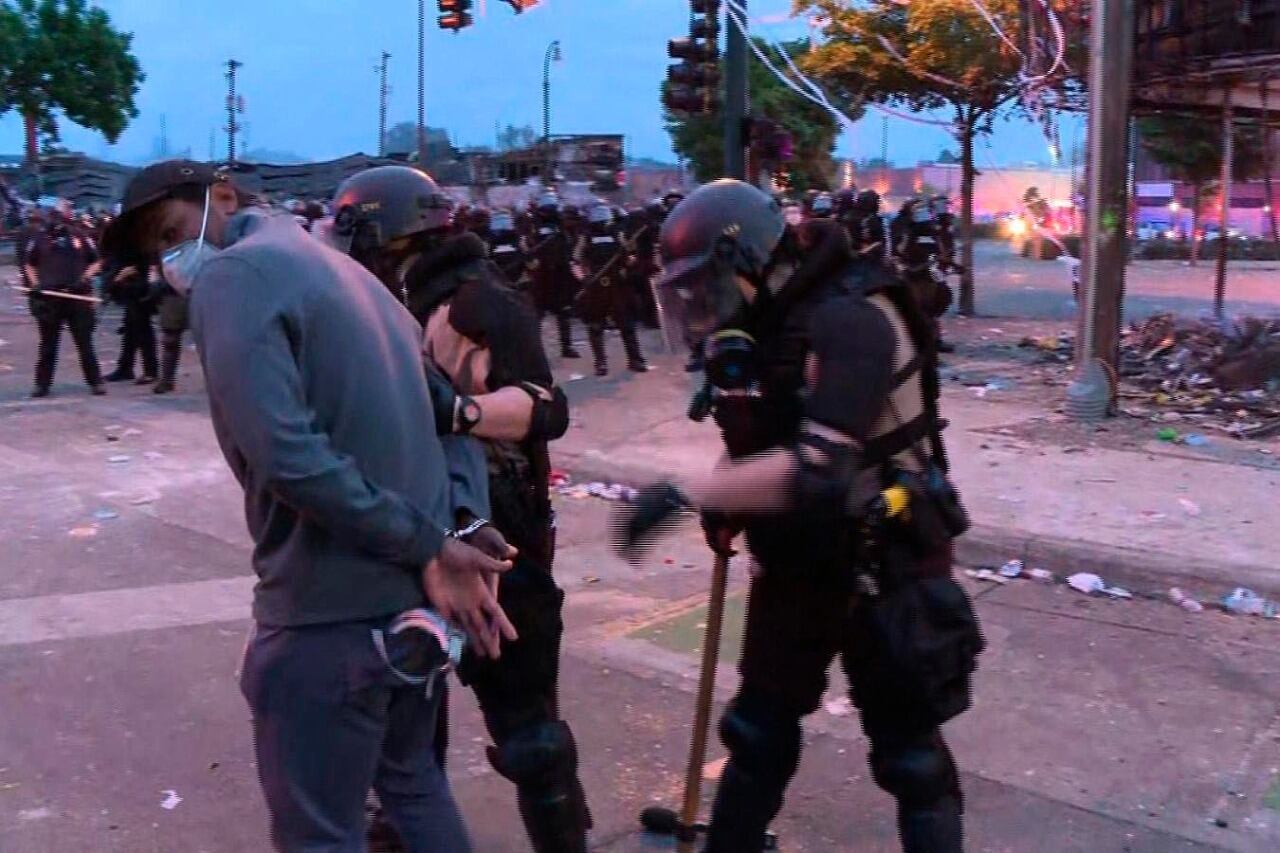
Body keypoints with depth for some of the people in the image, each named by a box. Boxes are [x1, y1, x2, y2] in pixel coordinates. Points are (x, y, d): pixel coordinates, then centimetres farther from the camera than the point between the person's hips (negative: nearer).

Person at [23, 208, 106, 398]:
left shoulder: (79, 236, 7)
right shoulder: (40, 237, 7)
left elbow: (96, 261, 13)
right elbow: (28, 264, 16)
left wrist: (85, 277, -3)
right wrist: (34, 284, 1)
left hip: (78, 296, -1)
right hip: (48, 296, 1)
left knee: (85, 342, 2)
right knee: (48, 344, 6)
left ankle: (95, 381, 8)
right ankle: (42, 384, 13)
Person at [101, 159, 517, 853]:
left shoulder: (233, 274, -11)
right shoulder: (346, 270, 16)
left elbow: (285, 452, -26)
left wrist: (427, 545, -18)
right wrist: (445, 544, 0)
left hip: (330, 611, -9)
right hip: (415, 595, 9)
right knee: (412, 781, 27)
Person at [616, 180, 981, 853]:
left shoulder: (848, 322, -25)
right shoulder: (758, 331, 1)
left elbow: (816, 470, -37)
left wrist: (685, 492, -31)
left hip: (883, 575, -7)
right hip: (795, 570, 8)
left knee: (911, 760, 8)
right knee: (756, 733, 19)